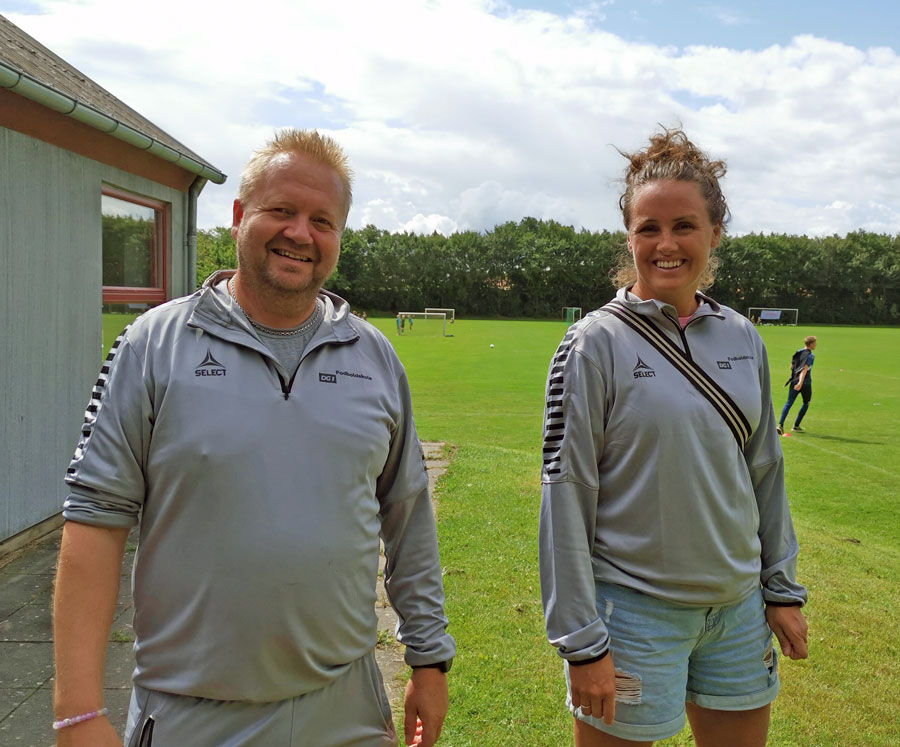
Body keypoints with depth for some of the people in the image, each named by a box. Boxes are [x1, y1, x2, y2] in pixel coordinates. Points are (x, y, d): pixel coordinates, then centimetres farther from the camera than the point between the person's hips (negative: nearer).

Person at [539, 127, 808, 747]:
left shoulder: (742, 338, 3)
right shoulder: (595, 344, -12)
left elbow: (764, 470, 11)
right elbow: (566, 493, -13)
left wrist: (782, 586, 11)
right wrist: (581, 640, -13)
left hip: (738, 605, 5)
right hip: (634, 609, -5)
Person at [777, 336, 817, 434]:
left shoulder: (798, 352, 11)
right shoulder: (810, 355, -9)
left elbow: (791, 366, 17)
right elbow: (805, 369, -21)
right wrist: (801, 382, -30)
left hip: (794, 380, 5)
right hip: (805, 381, -5)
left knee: (789, 403, 1)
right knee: (806, 403, 16)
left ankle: (780, 424, -17)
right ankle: (796, 426, 18)